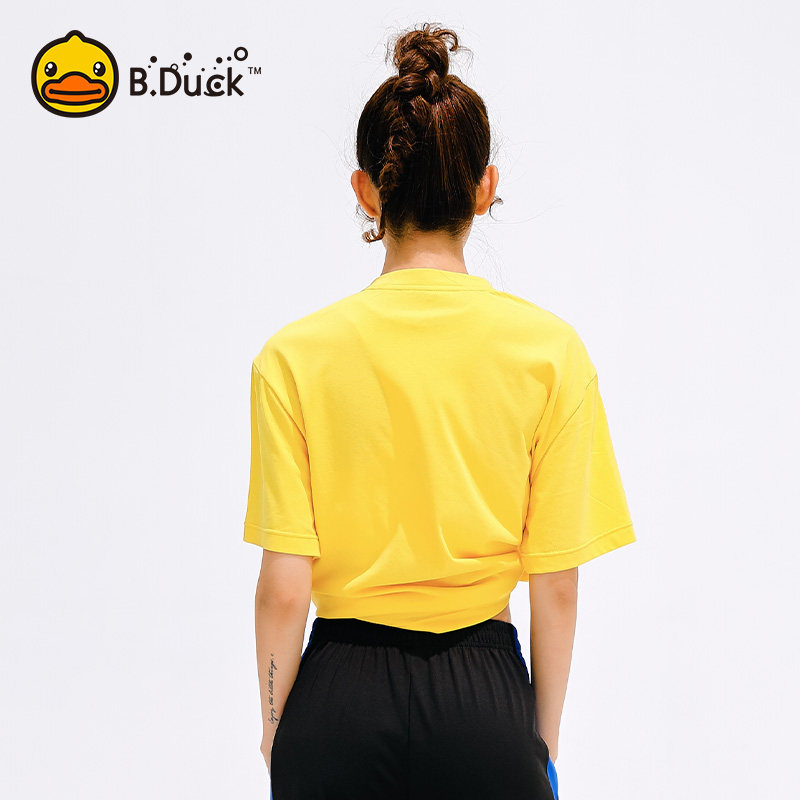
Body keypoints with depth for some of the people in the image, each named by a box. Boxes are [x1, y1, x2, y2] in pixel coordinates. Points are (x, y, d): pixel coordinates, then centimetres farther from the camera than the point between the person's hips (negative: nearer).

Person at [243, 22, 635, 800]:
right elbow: (556, 584, -4)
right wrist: (544, 737, 9)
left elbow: (283, 588, -8)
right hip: (483, 703, 0)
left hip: (342, 703, 0)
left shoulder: (295, 355, -9)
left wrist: (275, 726, 8)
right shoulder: (549, 349, -7)